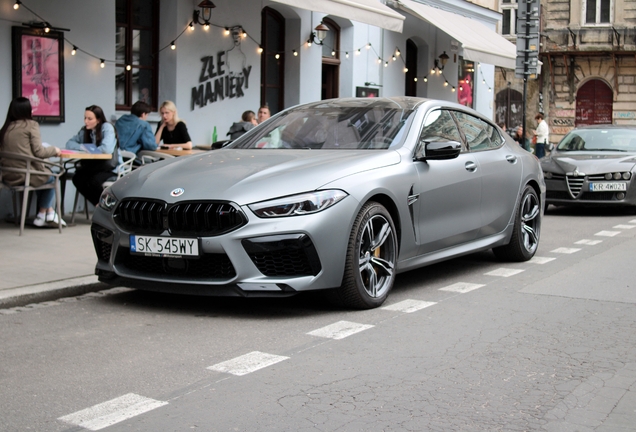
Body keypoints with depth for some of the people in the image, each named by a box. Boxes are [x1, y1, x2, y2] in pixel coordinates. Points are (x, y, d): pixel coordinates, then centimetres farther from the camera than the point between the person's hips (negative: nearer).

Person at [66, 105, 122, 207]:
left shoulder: (107, 128, -13)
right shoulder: (84, 130, 8)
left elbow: (107, 149, -27)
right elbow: (69, 143, 7)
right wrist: (83, 147, -14)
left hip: (111, 167, -6)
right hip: (93, 166, 6)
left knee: (94, 181, -31)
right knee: (77, 179, -20)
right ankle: (99, 205, -5)